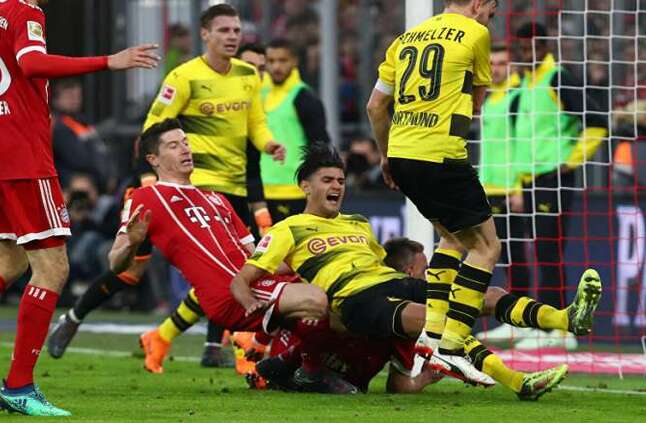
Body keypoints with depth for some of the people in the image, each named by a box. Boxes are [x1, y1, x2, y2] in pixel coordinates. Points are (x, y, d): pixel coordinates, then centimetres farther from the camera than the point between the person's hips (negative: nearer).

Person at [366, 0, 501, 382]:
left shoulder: (407, 37, 18)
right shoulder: (476, 34, 1)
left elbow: (375, 106, 20)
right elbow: (476, 103, 11)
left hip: (401, 154, 7)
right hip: (441, 156, -7)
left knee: (453, 235, 25)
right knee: (486, 246, 2)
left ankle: (432, 330, 14)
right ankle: (451, 346, -8)